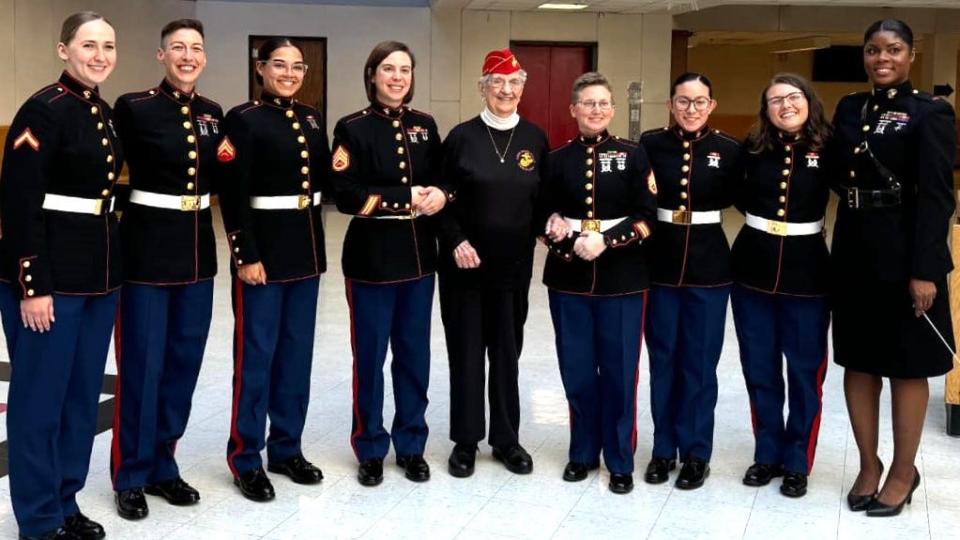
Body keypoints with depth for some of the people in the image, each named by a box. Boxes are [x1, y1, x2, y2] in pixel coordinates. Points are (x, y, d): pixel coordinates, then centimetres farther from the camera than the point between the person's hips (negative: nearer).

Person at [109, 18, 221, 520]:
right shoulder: (133, 107, -8)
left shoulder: (212, 113, 9)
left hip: (198, 251, 6)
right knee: (142, 366, 2)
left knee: (183, 362, 12)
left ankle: (162, 465, 27)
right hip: (147, 250, -6)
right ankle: (131, 476, 17)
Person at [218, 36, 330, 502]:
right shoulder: (243, 119, -8)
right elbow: (232, 195, -13)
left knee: (297, 352, 12)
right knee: (256, 354, 1)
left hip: (307, 246, 7)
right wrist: (245, 255, -17)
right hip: (263, 247, -7)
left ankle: (287, 448, 25)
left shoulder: (311, 119, 11)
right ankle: (246, 459, 13)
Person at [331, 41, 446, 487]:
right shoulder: (353, 128, -5)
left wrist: (440, 195, -9)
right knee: (370, 357, 4)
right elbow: (347, 196, -13)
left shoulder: (425, 125, 9)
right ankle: (370, 450, 20)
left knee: (414, 355, 11)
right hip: (371, 257, -4)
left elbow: (442, 179, 14)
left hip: (419, 255, 4)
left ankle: (411, 445, 25)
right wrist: (407, 198, -16)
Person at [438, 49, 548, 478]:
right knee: (466, 350, 5)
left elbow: (544, 198, 10)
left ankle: (506, 438, 24)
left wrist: (546, 228, -8)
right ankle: (465, 440, 18)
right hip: (465, 262, -2)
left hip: (514, 263, 2)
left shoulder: (535, 138, 4)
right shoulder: (462, 136, -3)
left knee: (507, 350, 11)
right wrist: (456, 241, -13)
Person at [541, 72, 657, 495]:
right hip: (569, 277, 2)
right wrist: (573, 242, -14)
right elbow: (546, 217, 4)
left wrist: (605, 241, -17)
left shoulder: (634, 155, 1)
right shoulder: (557, 160, 5)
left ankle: (620, 460, 17)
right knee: (577, 369, 8)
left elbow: (646, 218, -5)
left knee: (619, 370, 3)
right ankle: (583, 452, 25)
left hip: (622, 278, -1)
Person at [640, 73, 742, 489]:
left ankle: (696, 453, 20)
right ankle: (663, 448, 24)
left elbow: (739, 198, 4)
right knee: (663, 359, 10)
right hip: (661, 262, 1)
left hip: (708, 264, -1)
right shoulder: (650, 143, -3)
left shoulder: (729, 149, -3)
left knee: (699, 362, 7)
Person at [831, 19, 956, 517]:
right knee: (858, 361, 12)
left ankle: (903, 472, 22)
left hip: (904, 255, -5)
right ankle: (869, 465, 27)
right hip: (854, 252, 5)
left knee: (906, 366, 7)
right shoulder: (850, 108, 10)